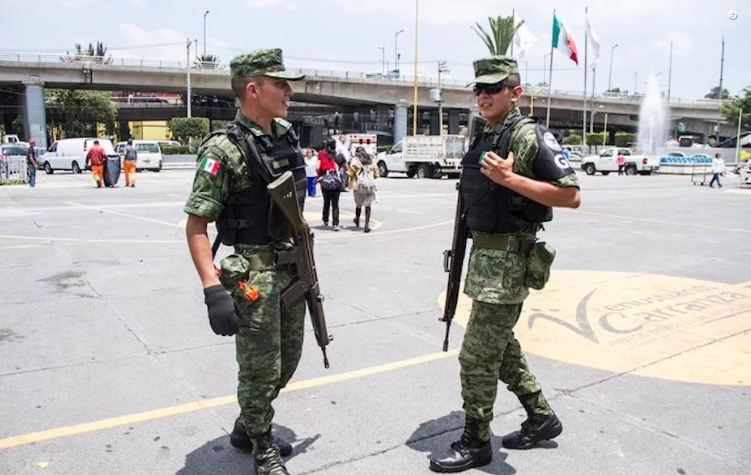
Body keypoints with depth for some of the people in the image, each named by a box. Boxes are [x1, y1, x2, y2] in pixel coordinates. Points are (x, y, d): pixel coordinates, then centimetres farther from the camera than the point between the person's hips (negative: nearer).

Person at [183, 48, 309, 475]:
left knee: (287, 360, 19)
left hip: (292, 269, 8)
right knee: (260, 368, 5)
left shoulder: (287, 135, 6)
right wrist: (214, 289, -26)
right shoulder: (225, 148, -17)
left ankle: (247, 428, 41)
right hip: (252, 274, -8)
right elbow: (196, 223, -17)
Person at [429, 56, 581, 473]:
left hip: (507, 259, -9)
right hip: (484, 253, 9)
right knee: (501, 347, 20)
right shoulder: (485, 138, 13)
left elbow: (571, 196, -18)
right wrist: (465, 259, 21)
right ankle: (541, 418, 36)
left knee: (477, 356, -2)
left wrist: (510, 179, -25)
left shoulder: (530, 136, -13)